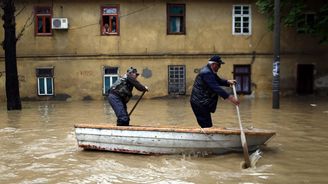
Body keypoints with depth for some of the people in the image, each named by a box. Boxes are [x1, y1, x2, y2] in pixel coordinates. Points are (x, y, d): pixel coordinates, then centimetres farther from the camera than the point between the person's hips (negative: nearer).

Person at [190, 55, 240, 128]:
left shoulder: (210, 71, 14)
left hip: (202, 103, 11)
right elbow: (216, 87, -28)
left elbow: (218, 81, 24)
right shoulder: (206, 73, -20)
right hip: (200, 103, -11)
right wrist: (230, 97, -32)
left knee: (206, 126, 10)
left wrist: (227, 82, 3)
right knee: (207, 126, -11)